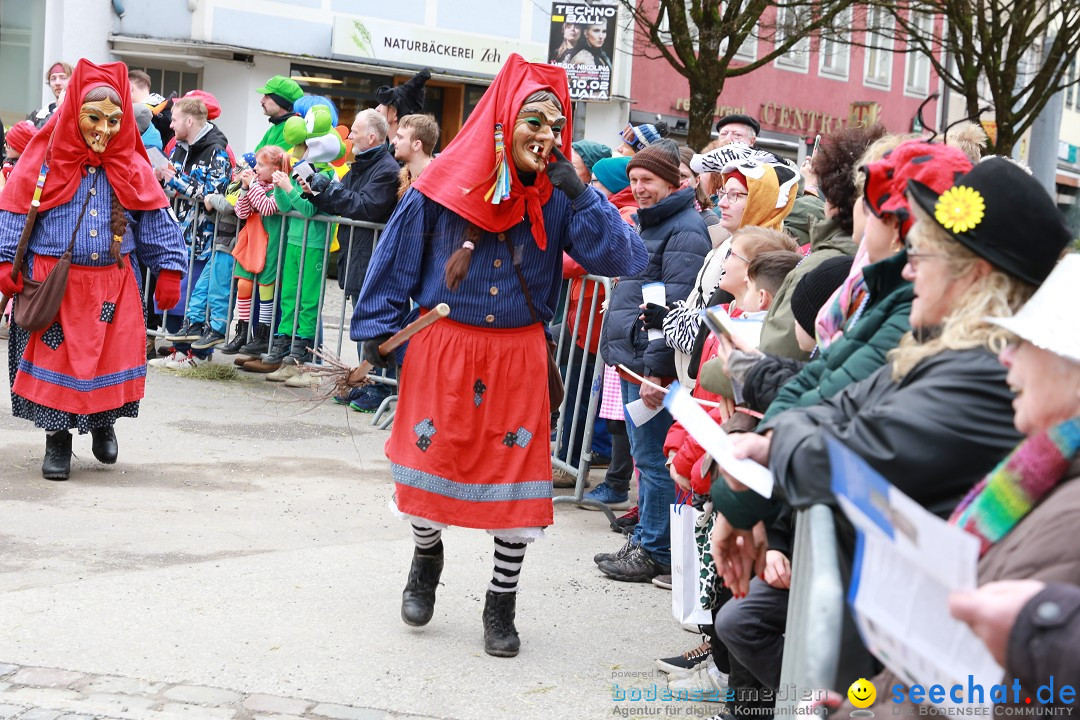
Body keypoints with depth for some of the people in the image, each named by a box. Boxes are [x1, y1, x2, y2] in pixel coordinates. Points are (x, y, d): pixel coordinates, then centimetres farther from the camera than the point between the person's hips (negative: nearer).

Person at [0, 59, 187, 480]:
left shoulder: (132, 167, 4)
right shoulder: (46, 159, -2)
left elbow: (157, 223, 8)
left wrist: (169, 271, 3)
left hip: (113, 284, 2)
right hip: (53, 283, -2)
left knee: (111, 359, 4)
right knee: (54, 360, 0)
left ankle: (103, 424, 30)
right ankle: (57, 439, 15)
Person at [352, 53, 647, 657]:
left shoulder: (559, 199, -6)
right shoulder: (446, 183, -8)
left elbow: (625, 259, -16)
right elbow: (398, 257, 2)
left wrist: (578, 191, -21)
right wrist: (377, 329, 4)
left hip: (518, 357, 1)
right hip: (442, 348, 0)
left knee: (517, 477, 3)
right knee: (432, 464, 9)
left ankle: (502, 606, 22)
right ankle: (427, 560, 41)